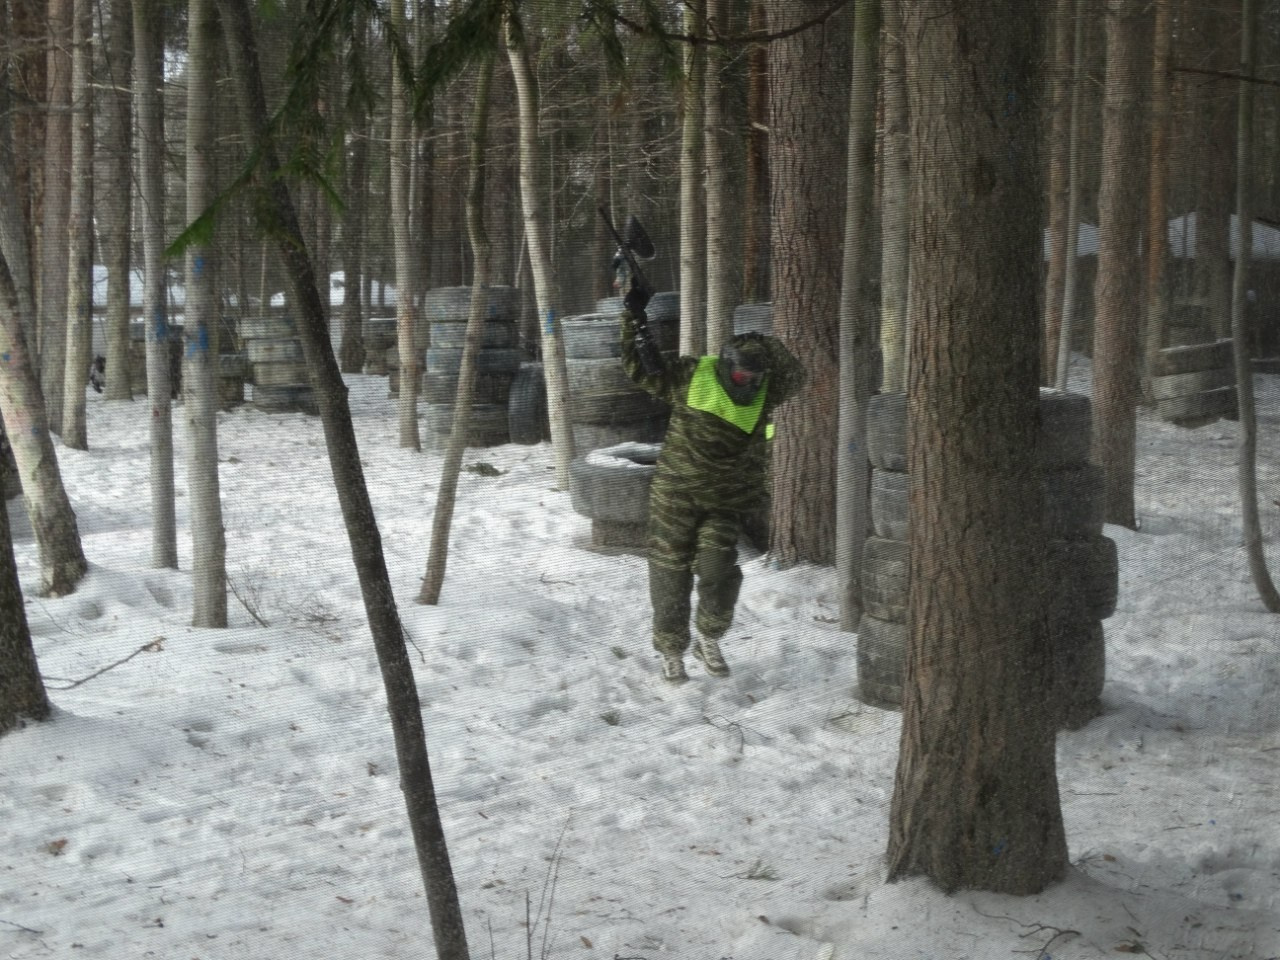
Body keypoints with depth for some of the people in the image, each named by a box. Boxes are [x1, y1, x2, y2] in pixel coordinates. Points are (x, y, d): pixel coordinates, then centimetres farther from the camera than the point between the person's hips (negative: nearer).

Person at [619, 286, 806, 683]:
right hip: (675, 496, -1)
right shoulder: (691, 376, -4)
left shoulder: (763, 393, -1)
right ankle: (671, 652, 20)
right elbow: (640, 367, 5)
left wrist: (769, 350, -26)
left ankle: (709, 639, 14)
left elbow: (794, 377, -17)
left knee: (718, 568, -12)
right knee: (671, 575, 5)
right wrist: (633, 320, -2)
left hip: (725, 502, 1)